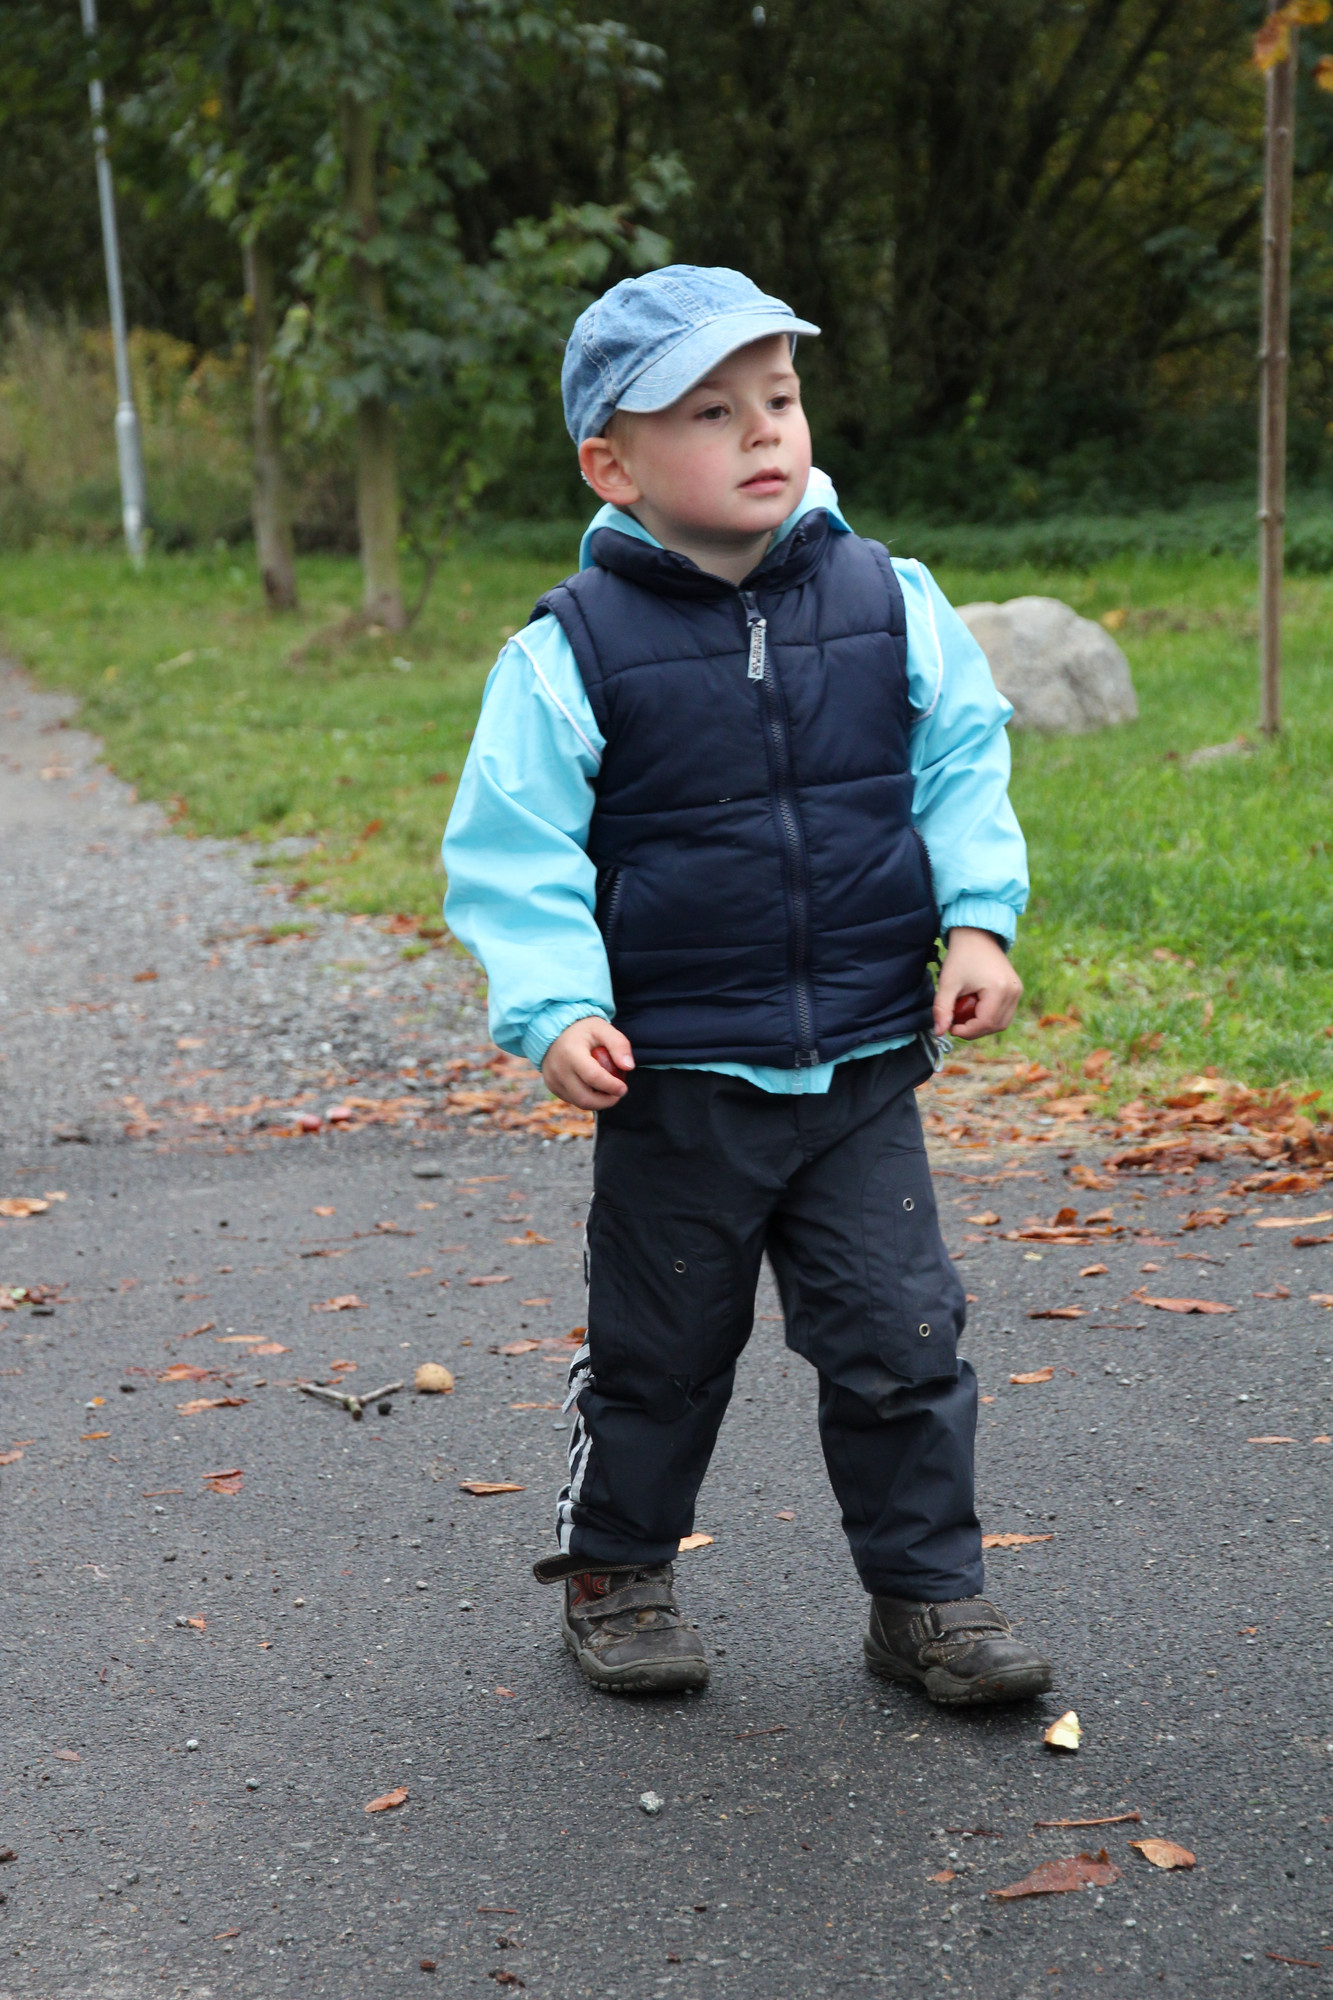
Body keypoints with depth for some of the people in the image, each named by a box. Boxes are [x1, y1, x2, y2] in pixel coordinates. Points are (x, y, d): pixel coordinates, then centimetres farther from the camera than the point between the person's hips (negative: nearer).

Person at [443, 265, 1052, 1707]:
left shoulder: (889, 601, 0)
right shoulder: (568, 653, -10)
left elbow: (961, 762, 9)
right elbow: (512, 855, -8)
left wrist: (977, 919, -2)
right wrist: (554, 1007, -20)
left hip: (864, 1065, 2)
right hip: (673, 1083, -2)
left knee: (899, 1333, 5)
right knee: (658, 1350, 12)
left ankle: (926, 1590, 21)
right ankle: (615, 1571, 34)